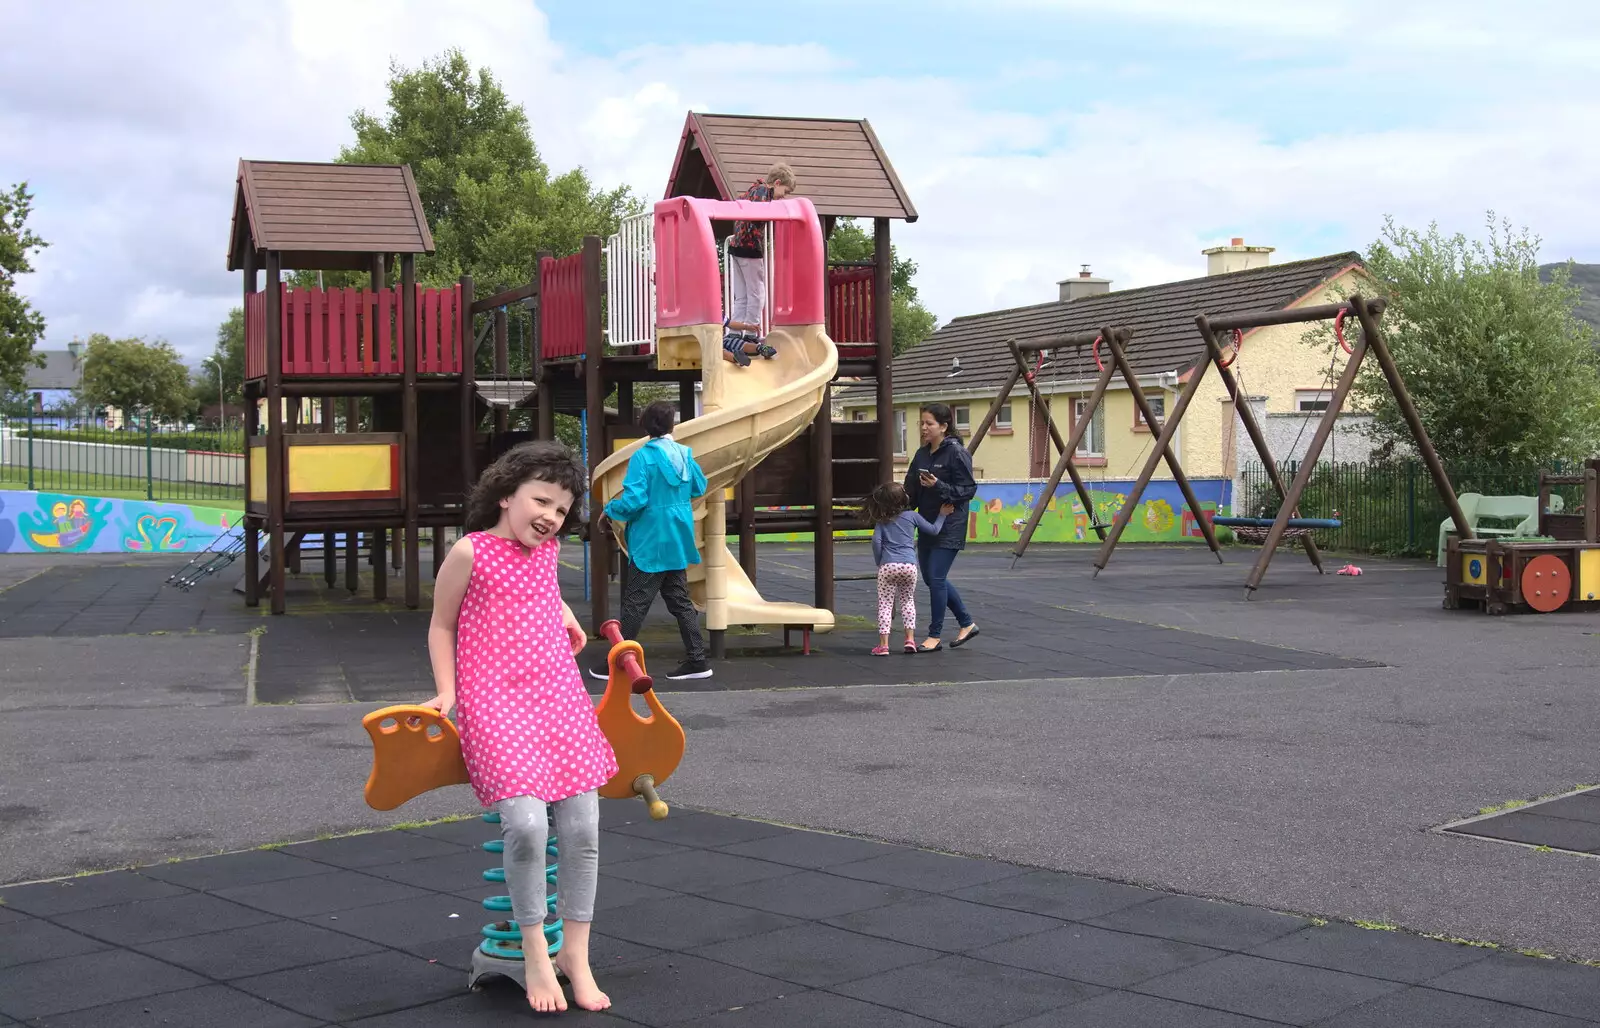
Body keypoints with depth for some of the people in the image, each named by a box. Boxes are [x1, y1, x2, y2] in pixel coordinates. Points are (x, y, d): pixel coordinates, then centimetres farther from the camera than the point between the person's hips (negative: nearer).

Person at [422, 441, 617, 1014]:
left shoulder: (547, 550, 12)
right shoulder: (470, 551, -3)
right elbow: (441, 626, 6)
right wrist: (446, 693, -1)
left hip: (560, 698, 6)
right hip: (494, 703, -5)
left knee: (582, 827, -3)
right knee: (526, 822, -23)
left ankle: (575, 954, 13)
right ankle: (535, 956, -4)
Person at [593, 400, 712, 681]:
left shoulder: (644, 456, -15)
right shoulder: (684, 453, 3)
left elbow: (633, 499, -21)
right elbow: (699, 488, 16)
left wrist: (609, 512, -4)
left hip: (651, 543, -6)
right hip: (677, 542, 6)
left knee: (635, 603, 0)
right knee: (680, 600, 13)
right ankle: (697, 660, 12)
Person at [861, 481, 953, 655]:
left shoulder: (881, 521, 8)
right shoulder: (912, 516, 7)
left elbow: (876, 540, -4)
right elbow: (934, 530, 13)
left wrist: (879, 562, 6)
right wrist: (942, 515, 28)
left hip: (888, 566, -1)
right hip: (909, 565, 1)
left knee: (885, 604, 3)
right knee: (907, 600, 19)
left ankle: (883, 644, -3)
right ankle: (910, 639, 12)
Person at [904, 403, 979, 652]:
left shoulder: (956, 453, -13)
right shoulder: (922, 454, 9)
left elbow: (968, 490, -15)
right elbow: (912, 491, 14)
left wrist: (938, 486, -26)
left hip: (949, 527, -9)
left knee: (936, 578, -8)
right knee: (931, 577, 13)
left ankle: (935, 636, 4)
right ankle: (967, 623, 28)